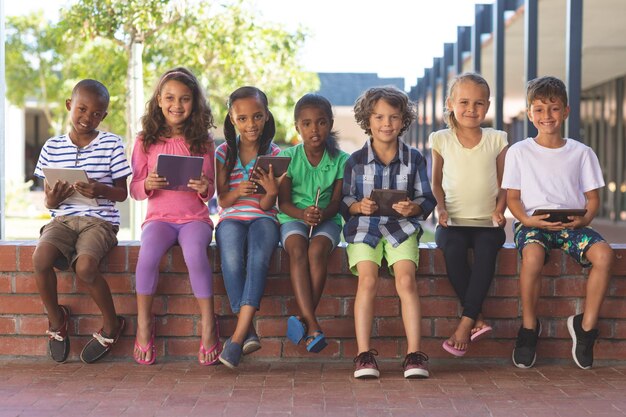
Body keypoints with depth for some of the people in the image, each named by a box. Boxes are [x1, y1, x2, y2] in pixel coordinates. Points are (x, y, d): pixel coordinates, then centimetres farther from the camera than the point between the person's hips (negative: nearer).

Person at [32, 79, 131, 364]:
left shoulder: (111, 145, 3)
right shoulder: (52, 147, 10)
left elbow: (122, 193, 3)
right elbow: (48, 199, 13)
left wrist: (101, 190, -18)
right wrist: (51, 200, -11)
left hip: (100, 219, -2)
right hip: (63, 218, 3)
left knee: (85, 265, -32)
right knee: (40, 258, -29)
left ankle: (111, 325, -2)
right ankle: (56, 319, 1)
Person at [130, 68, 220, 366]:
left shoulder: (202, 141, 7)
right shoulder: (146, 141, 7)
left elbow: (209, 191, 7)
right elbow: (134, 190, 5)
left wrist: (204, 187, -16)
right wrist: (147, 184, -17)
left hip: (195, 217, 0)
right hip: (159, 217, 1)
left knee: (195, 253, -33)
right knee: (148, 253, -32)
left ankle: (208, 326, -20)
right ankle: (144, 324, -14)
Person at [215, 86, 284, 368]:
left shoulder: (274, 155, 6)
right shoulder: (224, 153, 8)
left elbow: (266, 205, 1)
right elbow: (222, 200, 6)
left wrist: (272, 191, -23)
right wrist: (238, 192, -17)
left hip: (262, 218, -1)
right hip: (231, 218, 1)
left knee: (259, 256, -35)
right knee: (231, 257, -34)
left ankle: (239, 336, -41)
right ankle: (249, 332, -30)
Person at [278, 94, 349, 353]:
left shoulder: (340, 160, 2)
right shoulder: (288, 157, 1)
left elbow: (336, 201, -2)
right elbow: (283, 201, -4)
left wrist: (323, 214, -25)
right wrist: (303, 214, -25)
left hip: (327, 220, 0)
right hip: (293, 218, 0)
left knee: (317, 250, -34)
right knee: (297, 249, -33)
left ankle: (304, 319, -28)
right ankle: (313, 325, -43)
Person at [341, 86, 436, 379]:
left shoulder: (414, 159, 8)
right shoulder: (356, 160, 7)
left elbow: (427, 200, 8)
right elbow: (344, 201, 9)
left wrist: (413, 208, -14)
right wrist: (358, 206, -13)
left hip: (402, 226, 0)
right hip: (364, 226, 0)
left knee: (406, 279, -22)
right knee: (367, 279, -23)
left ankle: (414, 354, -20)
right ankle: (364, 354, -19)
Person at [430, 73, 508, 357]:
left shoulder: (496, 140, 8)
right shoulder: (441, 140, 8)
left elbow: (504, 183, 11)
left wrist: (499, 209, -6)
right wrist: (441, 207, -2)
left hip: (487, 222, 0)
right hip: (453, 221, 0)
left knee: (487, 248, -33)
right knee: (453, 248, -33)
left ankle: (466, 322, -27)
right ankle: (478, 319, -24)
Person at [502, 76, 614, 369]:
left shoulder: (581, 153, 12)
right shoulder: (519, 152, 8)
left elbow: (592, 196, 10)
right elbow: (512, 196, 4)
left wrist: (585, 218, -12)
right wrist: (527, 219, -17)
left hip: (571, 224, 2)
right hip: (533, 223, -2)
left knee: (603, 253, -30)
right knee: (532, 255, -38)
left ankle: (586, 325, -13)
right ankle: (529, 326, -16)